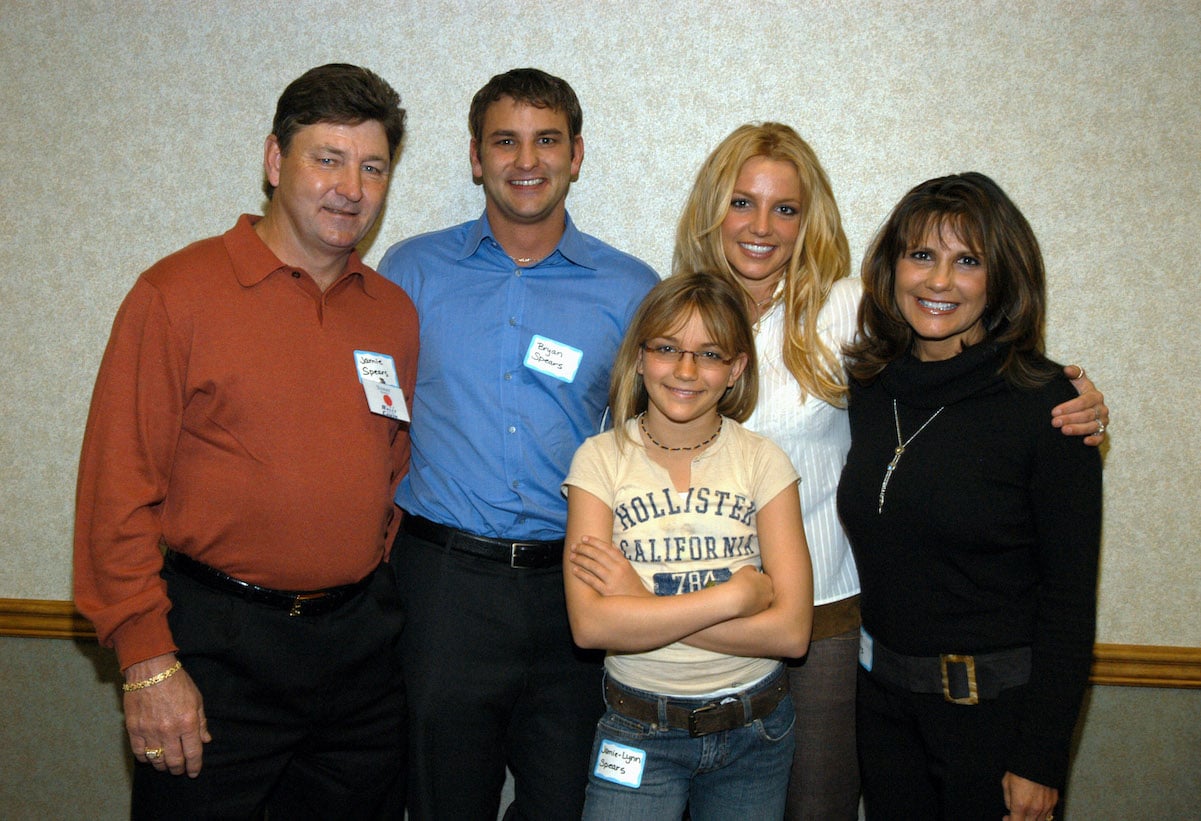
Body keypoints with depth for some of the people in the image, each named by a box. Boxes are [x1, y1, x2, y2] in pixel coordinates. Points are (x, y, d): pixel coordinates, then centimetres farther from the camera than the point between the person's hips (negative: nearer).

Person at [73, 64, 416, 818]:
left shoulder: (396, 312, 6)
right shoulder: (178, 295, -8)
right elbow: (118, 487, -10)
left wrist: (381, 601, 8)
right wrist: (148, 661, -11)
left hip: (362, 638, 5)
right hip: (216, 642, -4)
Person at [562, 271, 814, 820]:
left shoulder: (763, 461, -6)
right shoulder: (600, 459, -8)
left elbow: (790, 630, -14)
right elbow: (589, 624, -19)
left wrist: (642, 606, -19)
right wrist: (736, 595, -20)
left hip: (754, 733, 1)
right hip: (638, 734, -1)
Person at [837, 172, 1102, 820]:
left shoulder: (1044, 403, -14)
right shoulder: (866, 386, 0)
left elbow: (1070, 596, -12)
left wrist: (1041, 761, -12)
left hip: (995, 709, -4)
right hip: (882, 697, 4)